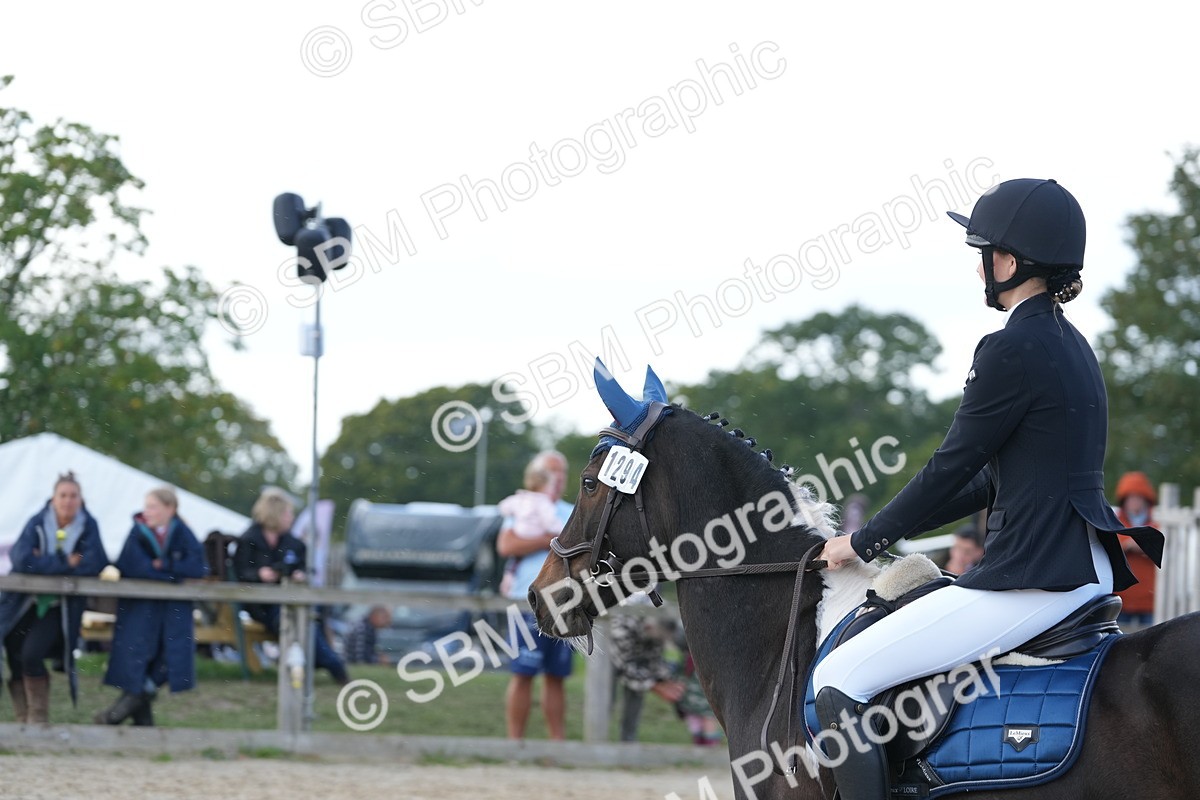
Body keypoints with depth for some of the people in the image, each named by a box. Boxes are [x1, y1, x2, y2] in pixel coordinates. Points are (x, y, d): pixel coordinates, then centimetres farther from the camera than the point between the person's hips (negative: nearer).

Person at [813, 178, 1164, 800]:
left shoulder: (1013, 351, -15)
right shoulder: (1070, 345, 15)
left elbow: (951, 470, -10)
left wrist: (864, 543, 3)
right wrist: (892, 531, 20)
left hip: (1032, 582, -11)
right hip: (1085, 571, 11)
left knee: (836, 681, -7)